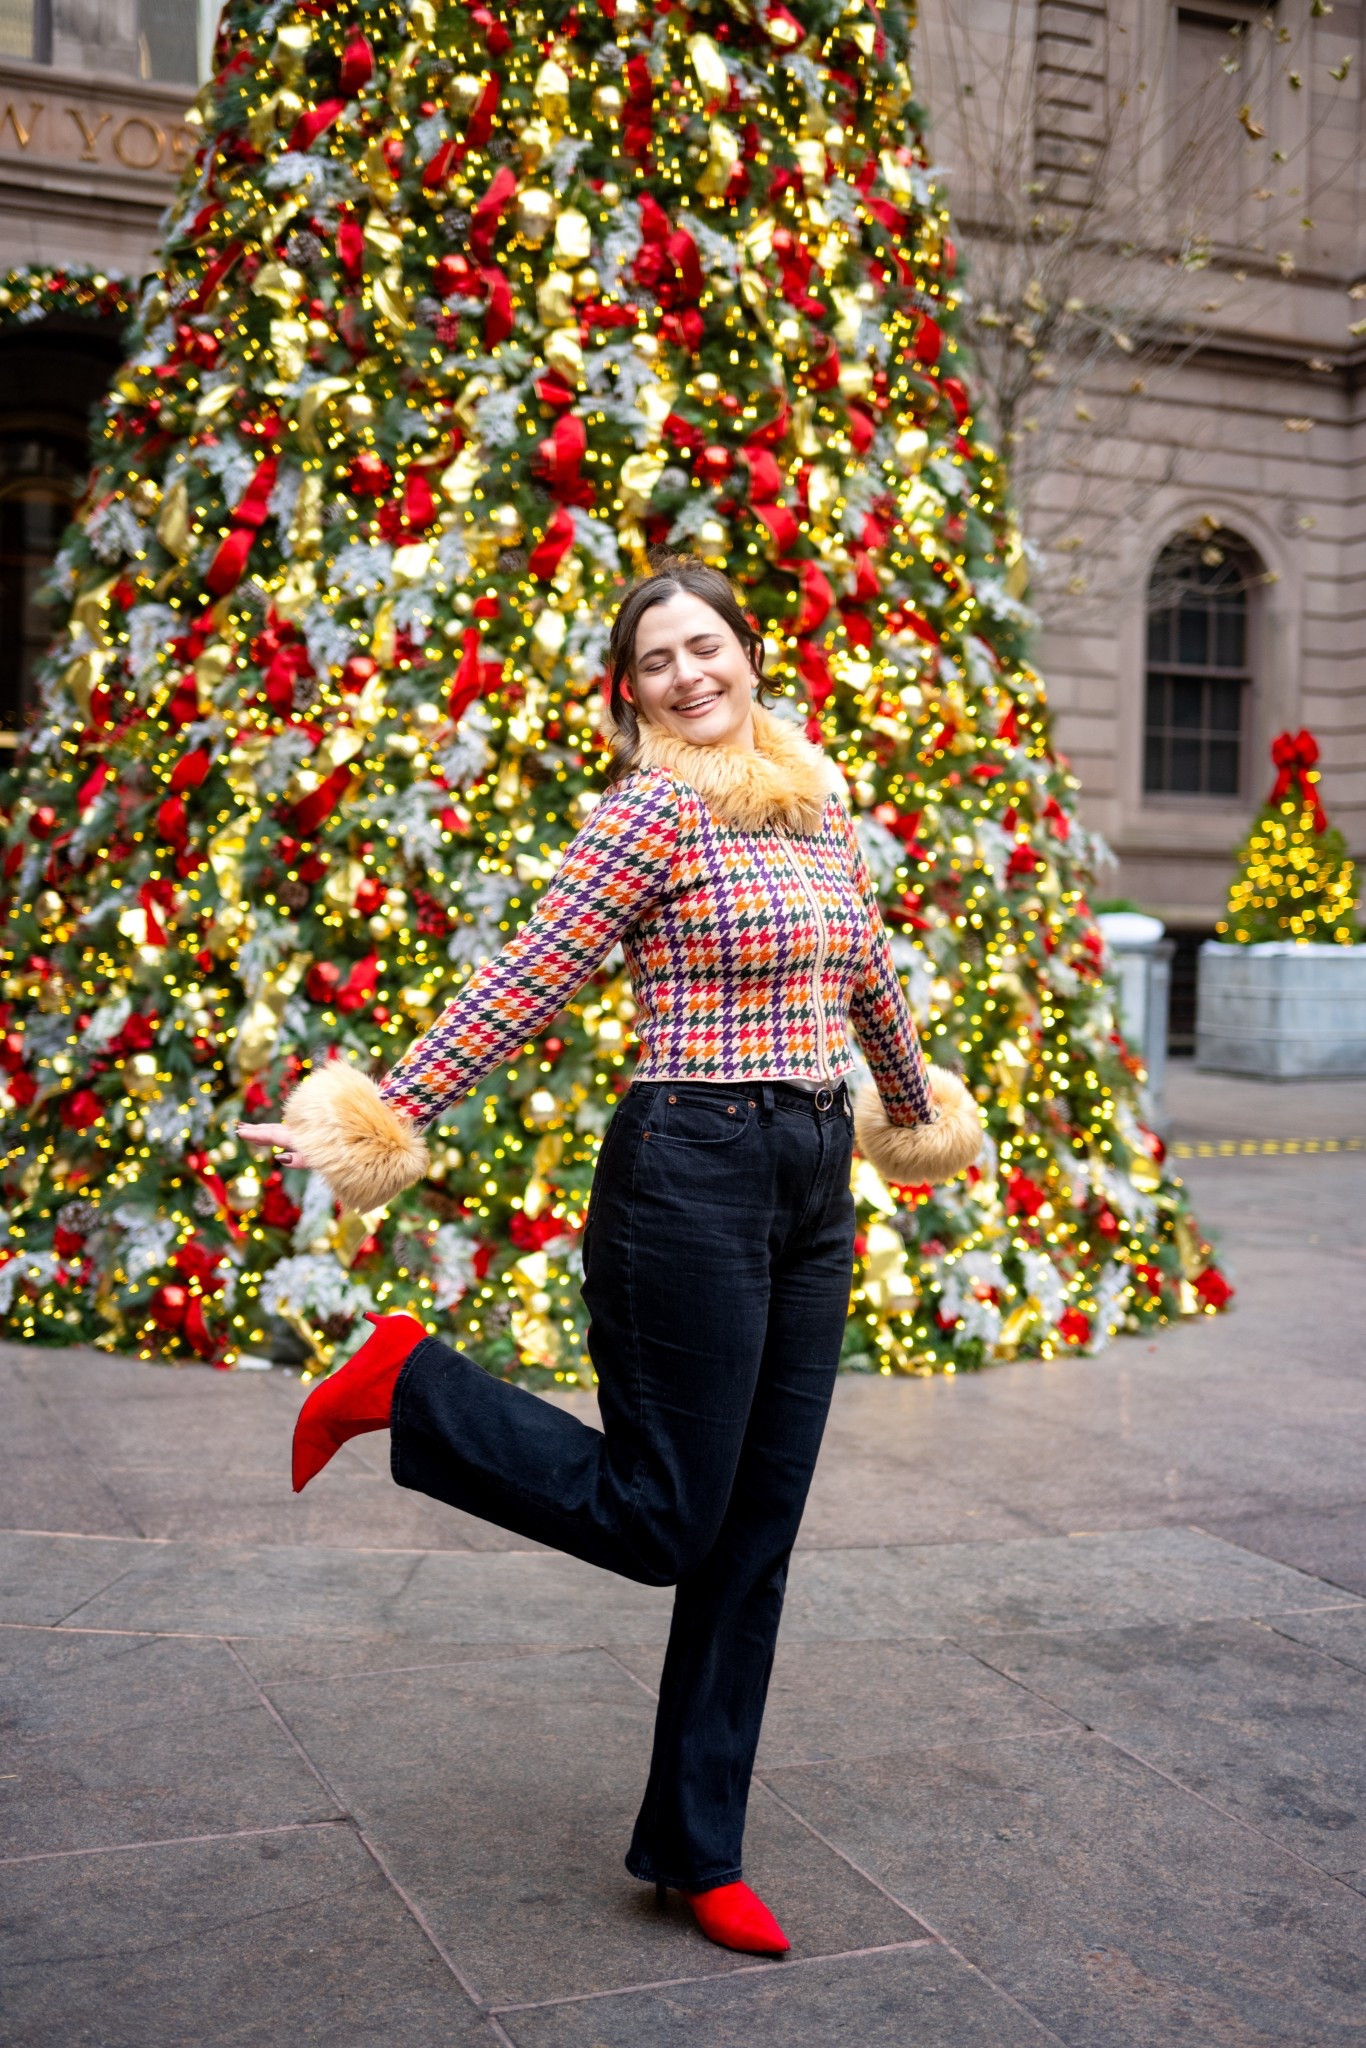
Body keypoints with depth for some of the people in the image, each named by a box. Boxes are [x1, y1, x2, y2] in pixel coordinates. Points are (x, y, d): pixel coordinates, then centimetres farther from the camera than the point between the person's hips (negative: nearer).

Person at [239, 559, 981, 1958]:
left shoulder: (820, 806, 13)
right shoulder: (655, 810, -7)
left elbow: (868, 980, 27)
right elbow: (526, 981, -11)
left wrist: (915, 1109, 39)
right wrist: (384, 1122, -16)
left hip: (814, 1188, 7)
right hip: (693, 1176, -7)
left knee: (754, 1537, 9)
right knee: (660, 1519, -4)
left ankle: (697, 1853, 21)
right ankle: (406, 1384, 13)